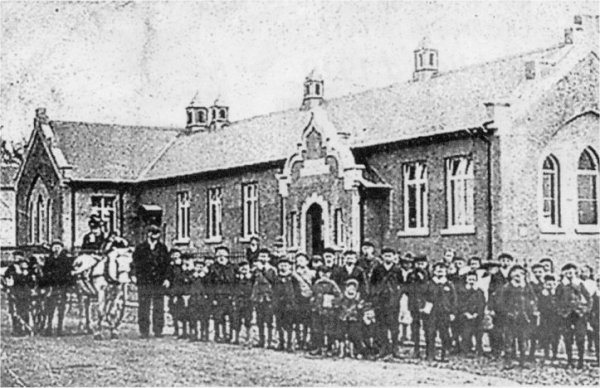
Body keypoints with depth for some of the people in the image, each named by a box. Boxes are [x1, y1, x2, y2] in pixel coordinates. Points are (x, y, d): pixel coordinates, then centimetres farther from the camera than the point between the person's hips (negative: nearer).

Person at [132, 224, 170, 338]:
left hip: (159, 282, 1)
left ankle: (158, 331, 8)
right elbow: (136, 263, 7)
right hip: (144, 282, -1)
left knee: (159, 307, 2)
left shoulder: (163, 248, 9)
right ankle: (144, 332, 5)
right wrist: (135, 275, -6)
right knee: (143, 307, 0)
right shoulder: (140, 248, 5)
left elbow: (166, 264, 10)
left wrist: (166, 278, 1)